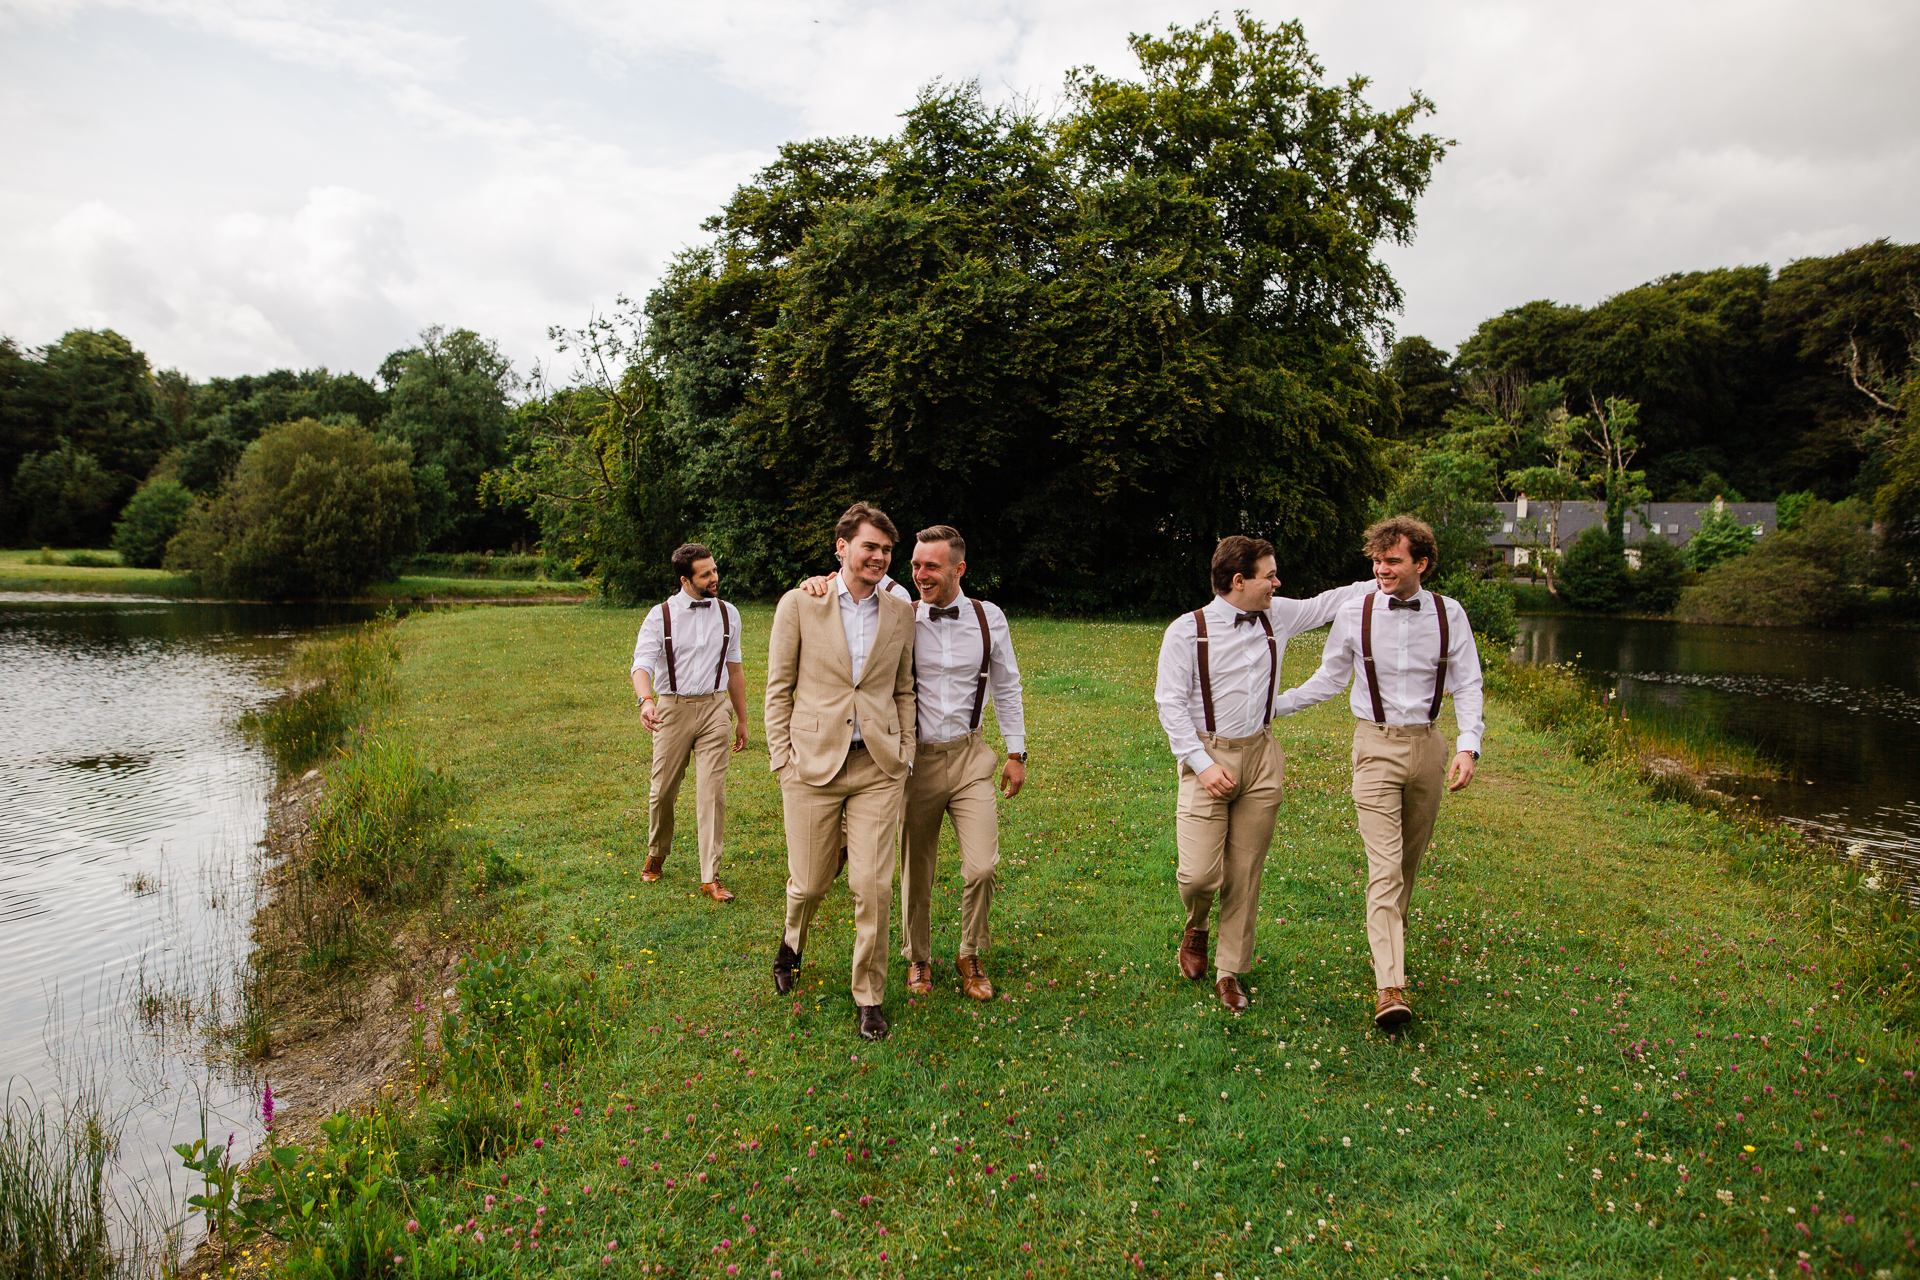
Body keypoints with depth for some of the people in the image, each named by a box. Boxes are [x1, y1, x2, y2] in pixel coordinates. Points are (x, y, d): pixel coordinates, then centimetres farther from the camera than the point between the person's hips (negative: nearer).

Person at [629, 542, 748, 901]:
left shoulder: (728, 614, 7)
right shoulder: (661, 616, -2)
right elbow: (642, 664, -12)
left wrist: (742, 719, 18)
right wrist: (646, 701, -33)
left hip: (714, 707, 1)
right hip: (673, 708, -1)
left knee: (713, 792, -5)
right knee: (662, 790, 6)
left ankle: (711, 877, 0)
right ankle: (656, 854, 34)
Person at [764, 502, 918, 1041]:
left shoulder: (900, 613, 7)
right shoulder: (799, 604, -1)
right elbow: (778, 687, 3)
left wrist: (905, 754, 8)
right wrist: (782, 758, -1)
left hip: (878, 767, 2)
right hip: (813, 763, -1)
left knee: (874, 887, -3)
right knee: (810, 883, 7)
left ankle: (869, 995, 18)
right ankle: (792, 941, 43)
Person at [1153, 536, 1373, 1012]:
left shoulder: (1278, 616, 6)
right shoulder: (1187, 631, -7)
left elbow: (1326, 603, 20)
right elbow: (1170, 703, -8)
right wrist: (1203, 763, -14)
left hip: (1260, 758, 4)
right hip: (1207, 758, -4)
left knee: (1245, 875, 6)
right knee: (1200, 873, -10)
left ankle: (1230, 973, 21)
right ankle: (1196, 927, 26)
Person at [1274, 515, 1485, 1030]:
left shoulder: (1449, 614, 0)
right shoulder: (1354, 613, -4)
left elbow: (1467, 686, 2)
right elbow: (1328, 680, 7)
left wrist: (1468, 746, -12)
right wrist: (1271, 705, 3)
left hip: (1428, 744, 3)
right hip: (1377, 745, -2)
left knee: (1409, 860, 13)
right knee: (1384, 867, -11)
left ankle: (1391, 932, 37)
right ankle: (1390, 987, -15)